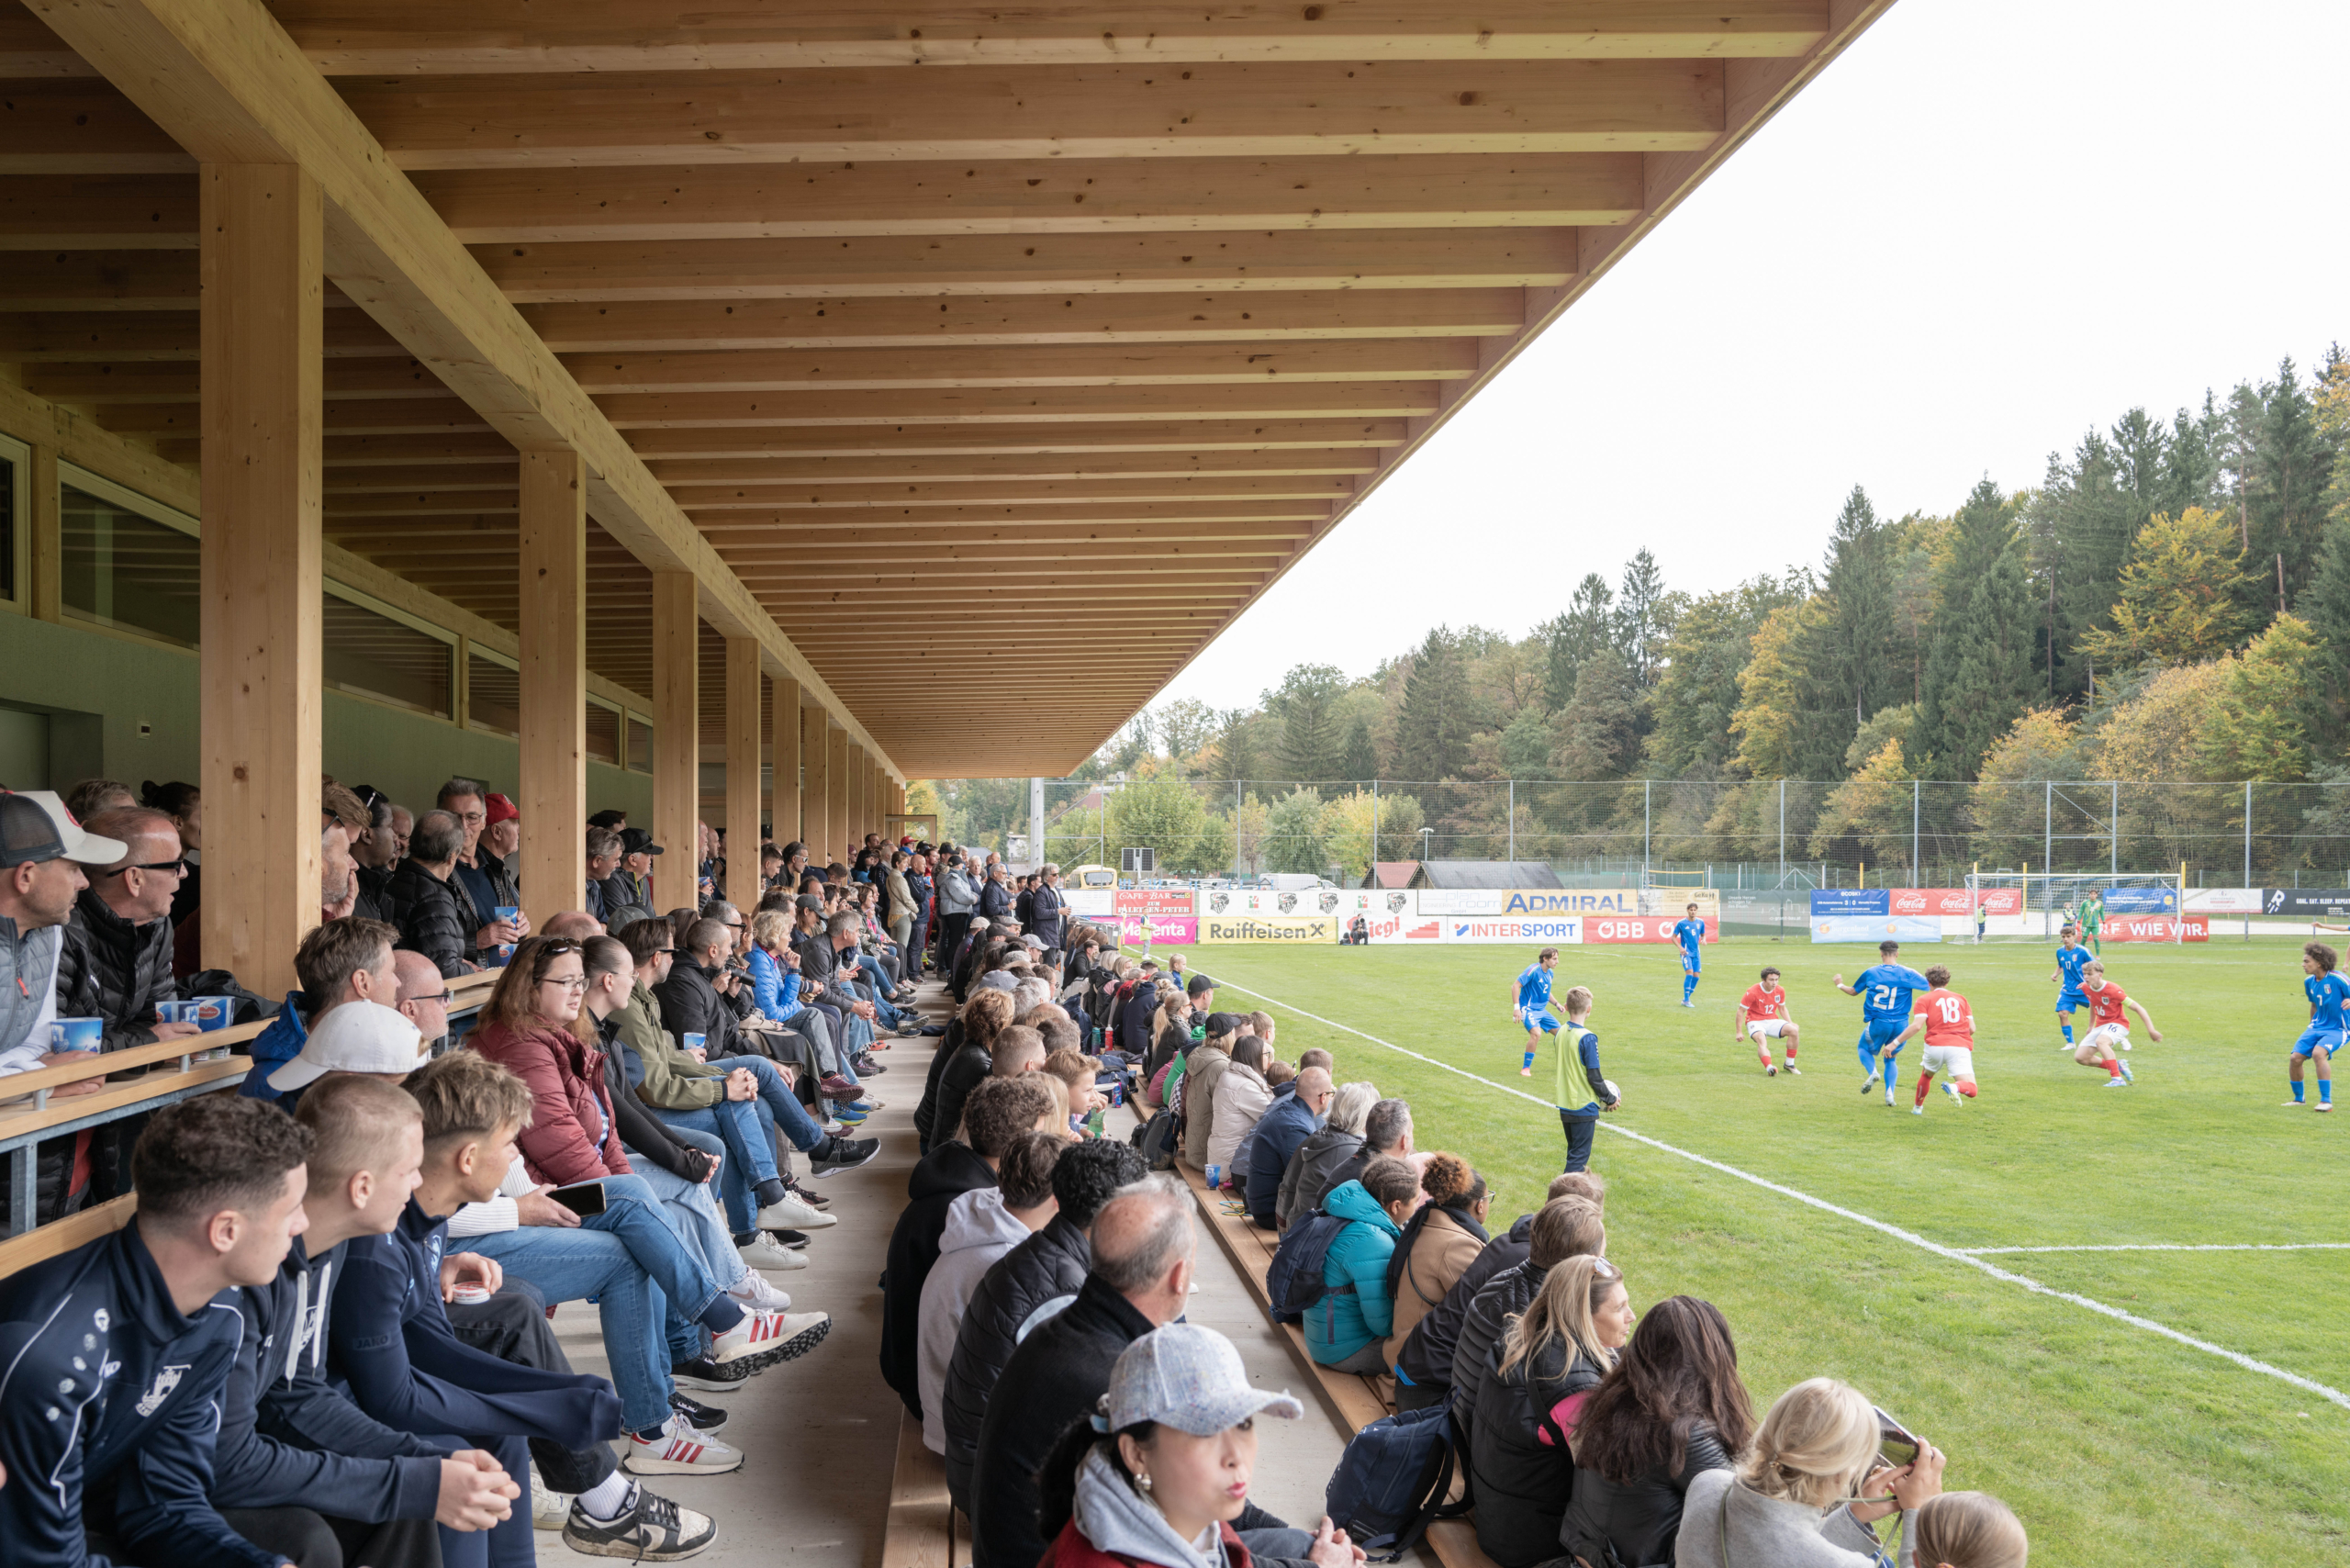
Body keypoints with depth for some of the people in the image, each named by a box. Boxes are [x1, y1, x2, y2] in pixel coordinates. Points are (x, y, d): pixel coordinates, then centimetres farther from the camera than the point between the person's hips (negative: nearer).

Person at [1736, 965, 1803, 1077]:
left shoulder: (1780, 990, 1)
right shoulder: (1752, 992, -14)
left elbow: (1782, 1009, 18)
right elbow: (1741, 1011, -8)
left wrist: (1790, 1023, 2)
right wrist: (1739, 1032, -11)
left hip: (1773, 1021, 5)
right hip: (1755, 1022, -5)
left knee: (1794, 1031, -18)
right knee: (1761, 1040, -35)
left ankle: (1790, 1064, -6)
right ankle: (1769, 1067, -57)